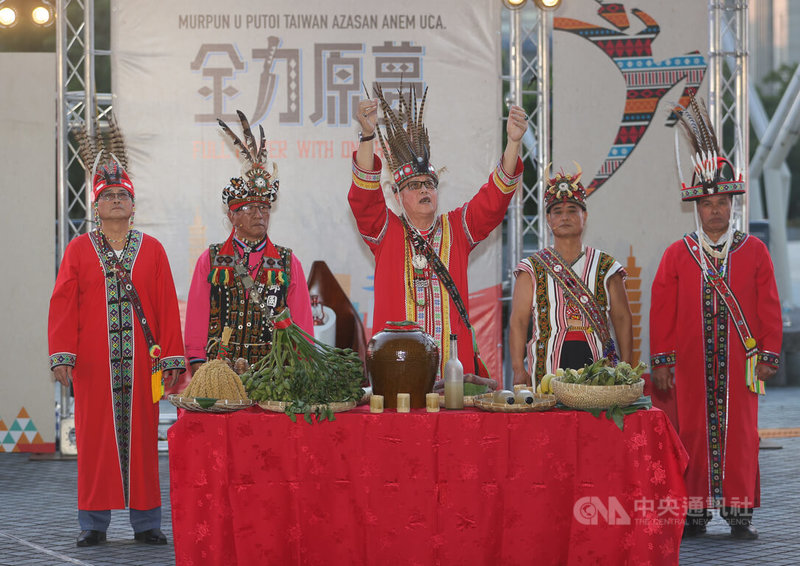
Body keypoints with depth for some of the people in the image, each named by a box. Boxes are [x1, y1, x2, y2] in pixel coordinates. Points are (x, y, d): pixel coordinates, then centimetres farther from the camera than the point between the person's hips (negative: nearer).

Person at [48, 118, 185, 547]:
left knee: (142, 436, 3)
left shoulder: (152, 250, 8)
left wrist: (172, 358, 0)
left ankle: (146, 523, 9)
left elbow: (168, 307, 5)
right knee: (95, 436, 1)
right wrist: (62, 356, -7)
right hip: (93, 363, 0)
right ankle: (94, 523, 8)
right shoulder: (79, 250, 7)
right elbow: (63, 305, 2)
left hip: (141, 362, 0)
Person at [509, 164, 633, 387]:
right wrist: (518, 369, -7)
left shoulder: (606, 267, 11)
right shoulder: (531, 270, 9)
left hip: (597, 361, 1)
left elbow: (622, 319, 10)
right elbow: (518, 321, 4)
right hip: (548, 365, -1)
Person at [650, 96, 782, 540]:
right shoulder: (676, 255, 4)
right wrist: (661, 361, -1)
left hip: (739, 364, 0)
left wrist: (769, 355, 1)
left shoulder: (754, 252, 5)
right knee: (692, 432, 2)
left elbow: (769, 308, 6)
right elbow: (661, 312, 3)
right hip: (691, 365, 0)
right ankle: (695, 511, 10)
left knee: (739, 432, 2)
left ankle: (739, 511, 8)